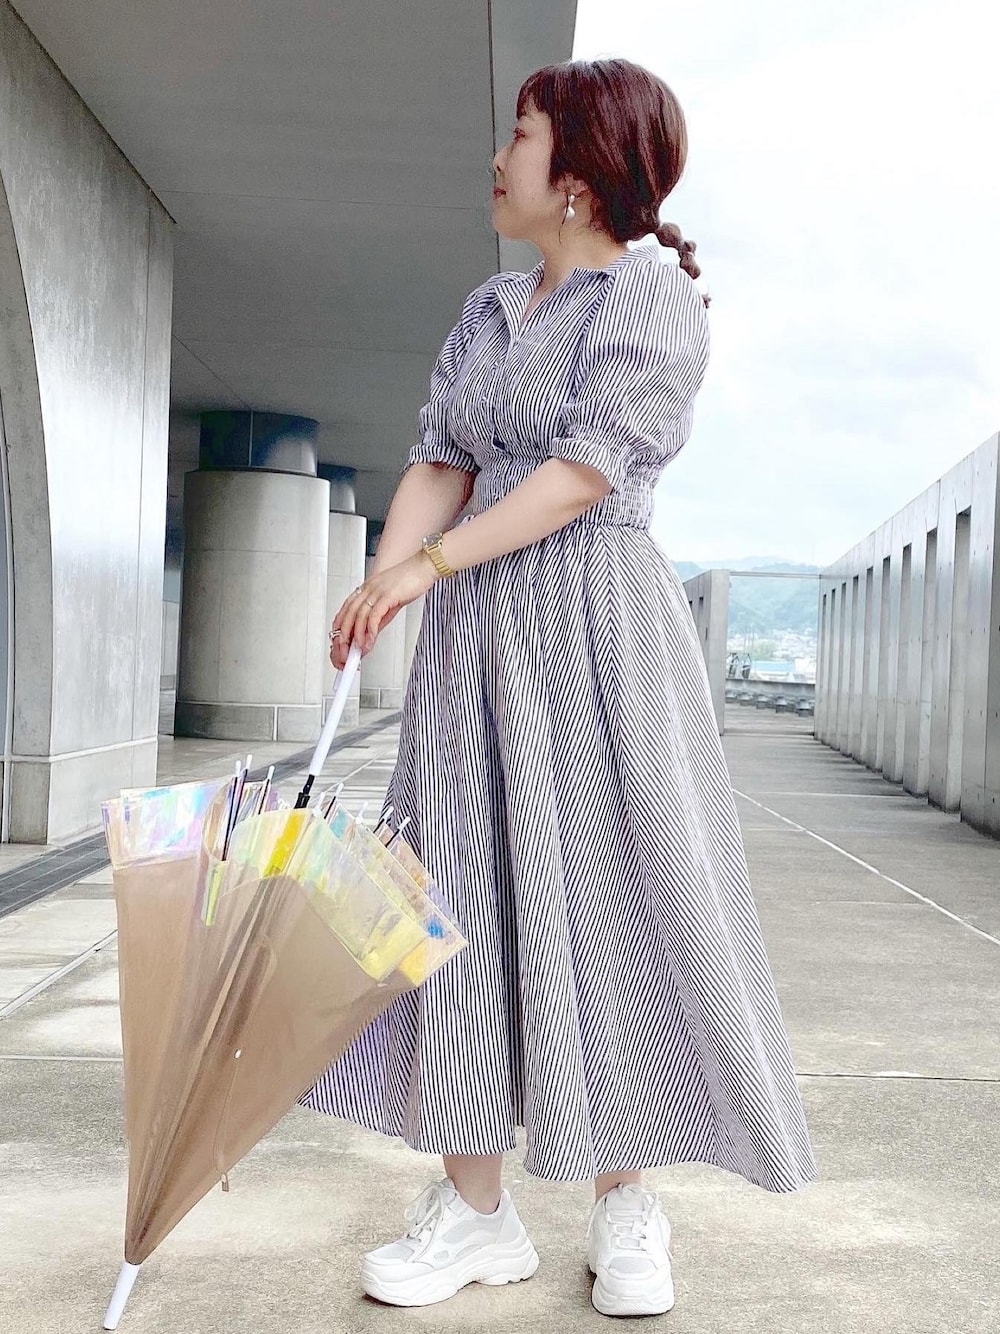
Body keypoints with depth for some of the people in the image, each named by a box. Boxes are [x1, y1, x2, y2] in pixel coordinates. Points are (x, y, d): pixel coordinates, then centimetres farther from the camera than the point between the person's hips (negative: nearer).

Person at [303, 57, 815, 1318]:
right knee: (464, 894, 2)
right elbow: (440, 463, 8)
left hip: (598, 622, -6)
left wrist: (432, 564, -20)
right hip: (473, 639, 6)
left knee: (610, 896, -2)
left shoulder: (653, 294, -3)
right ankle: (475, 1209, 11)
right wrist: (385, 573, -11)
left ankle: (625, 1204, 15)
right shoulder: (486, 312, 18)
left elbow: (588, 469, -14)